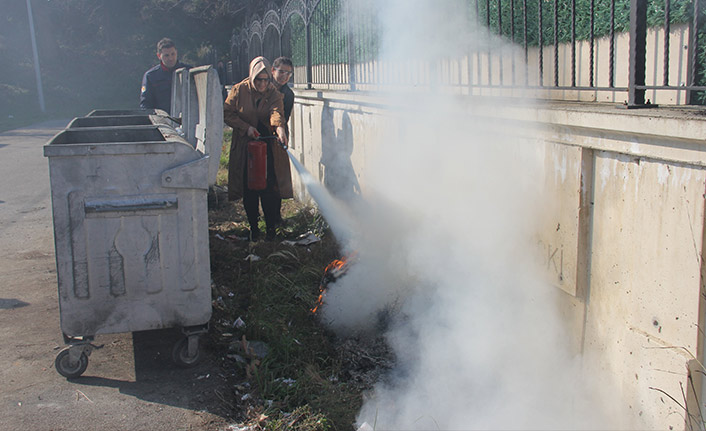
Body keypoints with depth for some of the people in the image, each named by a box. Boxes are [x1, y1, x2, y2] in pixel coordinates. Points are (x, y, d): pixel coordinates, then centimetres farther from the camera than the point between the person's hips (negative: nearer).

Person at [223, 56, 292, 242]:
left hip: (268, 146, -1)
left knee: (269, 188, -7)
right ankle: (253, 228, 18)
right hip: (245, 147, 1)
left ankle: (271, 227, 8)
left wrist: (279, 127, -44)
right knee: (249, 189, 4)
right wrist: (246, 127, -12)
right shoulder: (239, 90, -2)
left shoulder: (274, 93, -3)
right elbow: (226, 114, 0)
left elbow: (276, 111, -23)